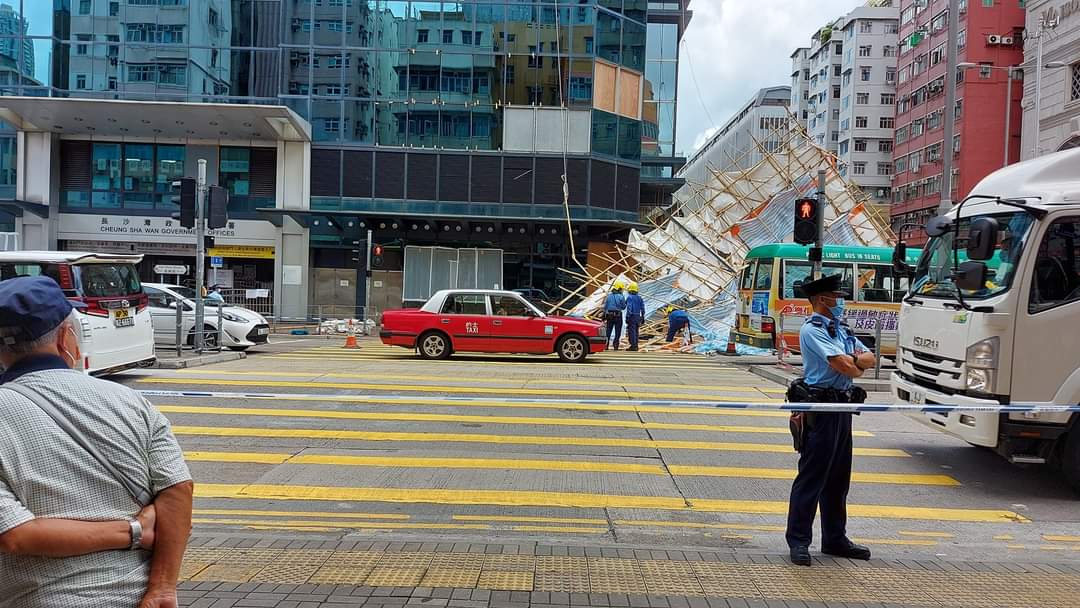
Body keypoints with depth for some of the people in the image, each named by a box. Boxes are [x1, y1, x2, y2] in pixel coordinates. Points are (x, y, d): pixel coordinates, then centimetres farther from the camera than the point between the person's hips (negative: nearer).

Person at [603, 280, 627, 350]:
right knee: (617, 332, 5)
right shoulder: (621, 297, -10)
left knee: (608, 331, 11)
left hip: (609, 315, 4)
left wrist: (604, 316, 12)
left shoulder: (609, 296, 4)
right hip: (618, 316, -4)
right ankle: (615, 345, 1)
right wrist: (625, 303, 17)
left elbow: (605, 307, 7)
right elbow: (623, 307, -3)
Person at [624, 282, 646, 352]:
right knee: (635, 332, 14)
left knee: (631, 332, -5)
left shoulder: (630, 297, -11)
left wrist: (627, 317, -17)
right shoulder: (639, 298, 11)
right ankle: (635, 346, 16)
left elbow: (629, 308, -18)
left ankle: (633, 346, -9)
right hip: (638, 317, 7)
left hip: (631, 317, -7)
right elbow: (642, 309, 11)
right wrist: (643, 318, 16)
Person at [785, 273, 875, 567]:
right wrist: (857, 365, 3)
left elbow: (870, 358, 14)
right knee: (811, 476, -5)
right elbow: (842, 365, -19)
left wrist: (853, 360, -8)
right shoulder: (812, 329, -10)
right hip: (820, 407, -9)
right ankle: (798, 541, 2)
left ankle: (835, 538, 26)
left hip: (842, 406, 9)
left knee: (838, 477, 15)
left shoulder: (841, 330, 19)